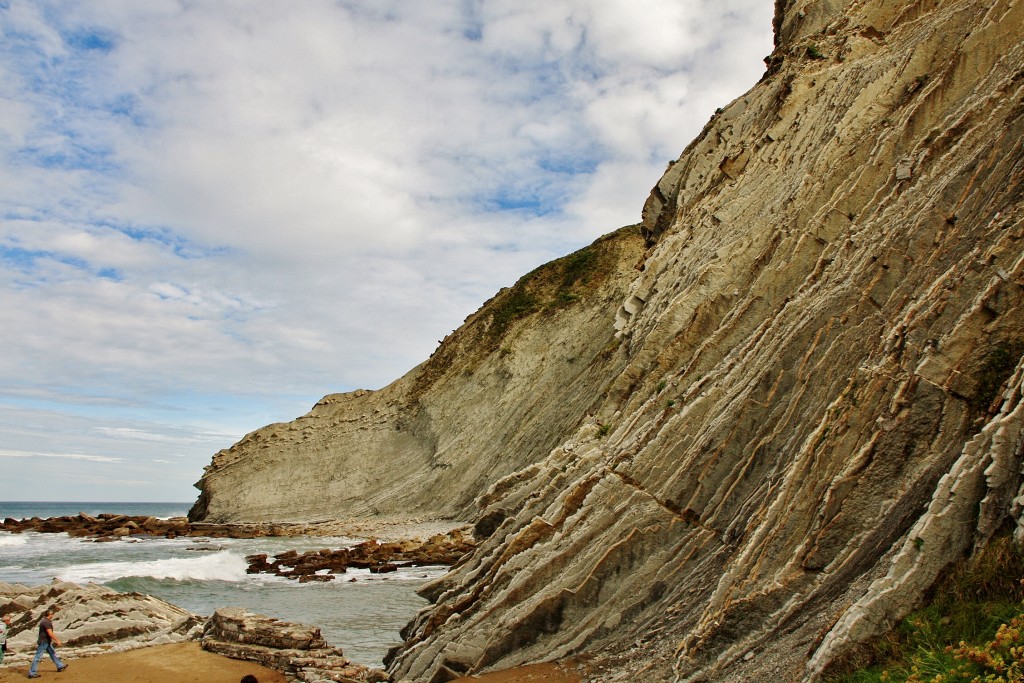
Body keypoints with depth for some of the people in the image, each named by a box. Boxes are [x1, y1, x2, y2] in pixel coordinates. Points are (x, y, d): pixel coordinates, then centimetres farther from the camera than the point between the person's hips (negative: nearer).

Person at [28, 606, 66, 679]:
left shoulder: (44, 620, 10)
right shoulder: (46, 622, -22)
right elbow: (50, 633, -25)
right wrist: (57, 640, -20)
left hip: (47, 642, 11)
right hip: (44, 642, -11)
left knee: (53, 653, 16)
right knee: (38, 657, -4)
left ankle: (60, 666, 25)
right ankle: (32, 673, 1)